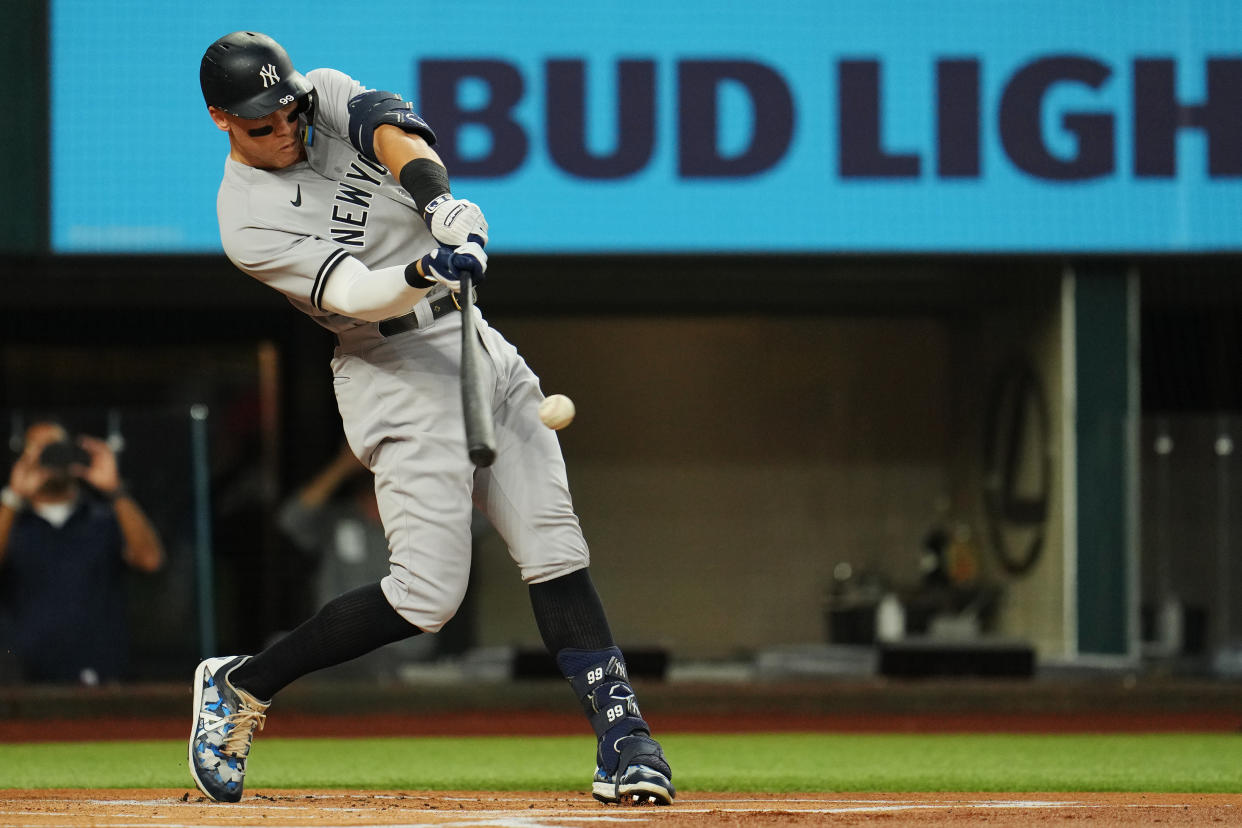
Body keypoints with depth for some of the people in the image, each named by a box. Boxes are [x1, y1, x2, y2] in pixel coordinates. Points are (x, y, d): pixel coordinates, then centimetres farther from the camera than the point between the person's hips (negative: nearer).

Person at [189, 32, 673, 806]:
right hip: (401, 374, -6)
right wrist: (424, 273, -43)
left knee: (554, 545, -4)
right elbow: (353, 294, -23)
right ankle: (240, 686, 2)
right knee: (428, 594, -13)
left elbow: (389, 126, -17)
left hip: (480, 348, 6)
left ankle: (623, 739, -6)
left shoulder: (324, 95, 4)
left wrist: (437, 199, -36)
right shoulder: (250, 224, -12)